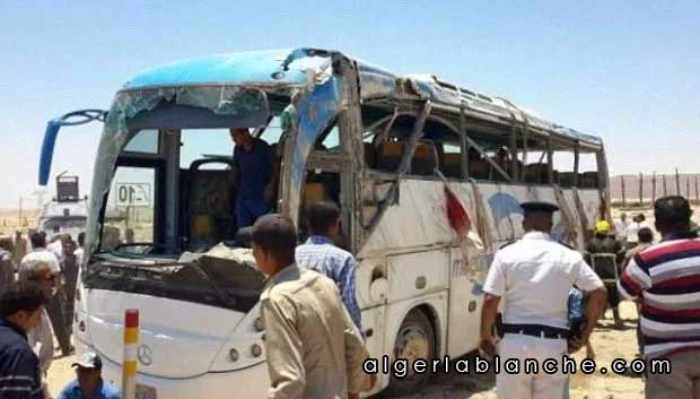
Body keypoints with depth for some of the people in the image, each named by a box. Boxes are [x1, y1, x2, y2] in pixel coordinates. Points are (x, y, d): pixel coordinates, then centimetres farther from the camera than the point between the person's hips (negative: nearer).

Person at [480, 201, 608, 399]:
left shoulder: (507, 254, -3)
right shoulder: (569, 256, 2)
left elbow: (490, 301, -7)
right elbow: (598, 293, -2)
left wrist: (486, 336, 7)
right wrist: (585, 333, 8)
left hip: (515, 342, -1)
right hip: (554, 345, 1)